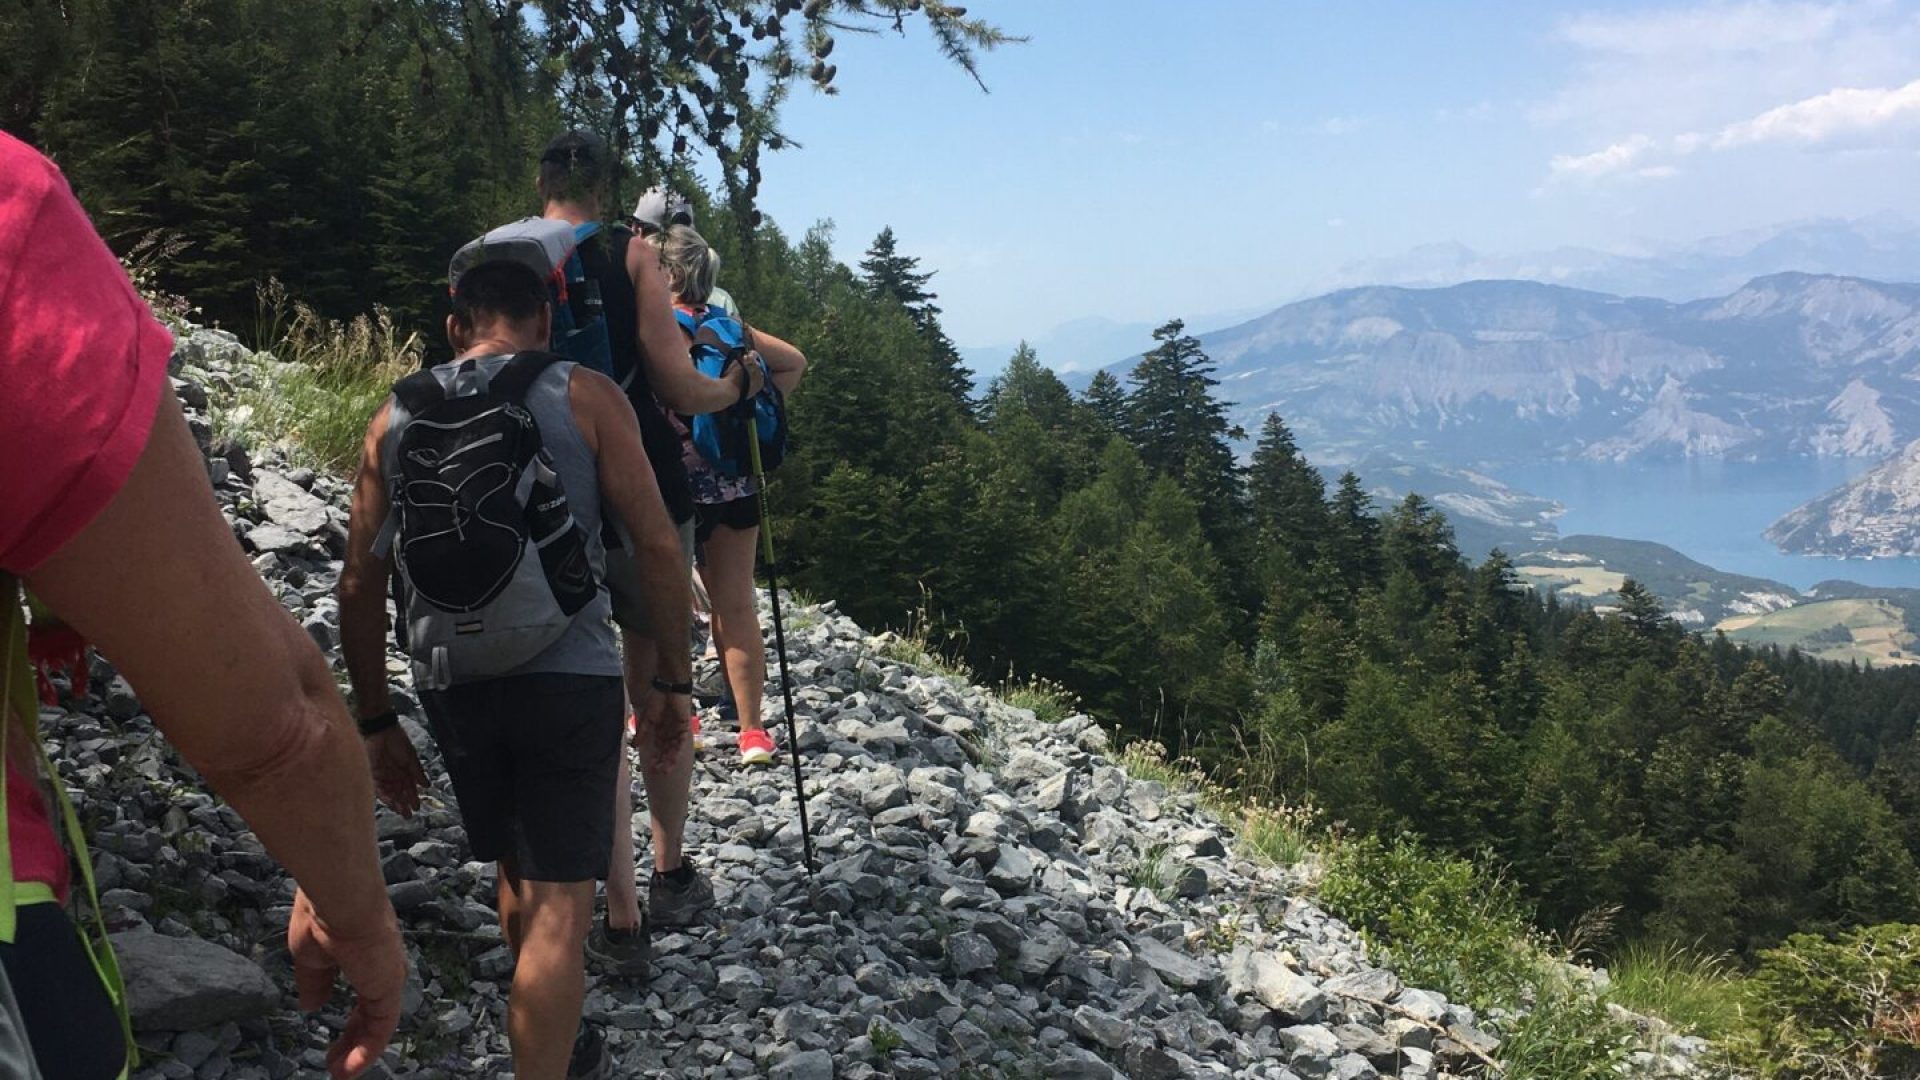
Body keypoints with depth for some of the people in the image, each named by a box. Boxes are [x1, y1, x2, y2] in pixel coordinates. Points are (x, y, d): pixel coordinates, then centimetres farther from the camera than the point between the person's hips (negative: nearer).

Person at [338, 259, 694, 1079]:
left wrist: (377, 721, 15)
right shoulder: (586, 398, -2)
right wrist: (672, 675, 4)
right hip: (567, 676, -4)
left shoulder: (396, 418, 8)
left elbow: (359, 588, 8)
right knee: (558, 904, 1)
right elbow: (656, 546, -6)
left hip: (452, 685, 5)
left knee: (517, 875, 23)